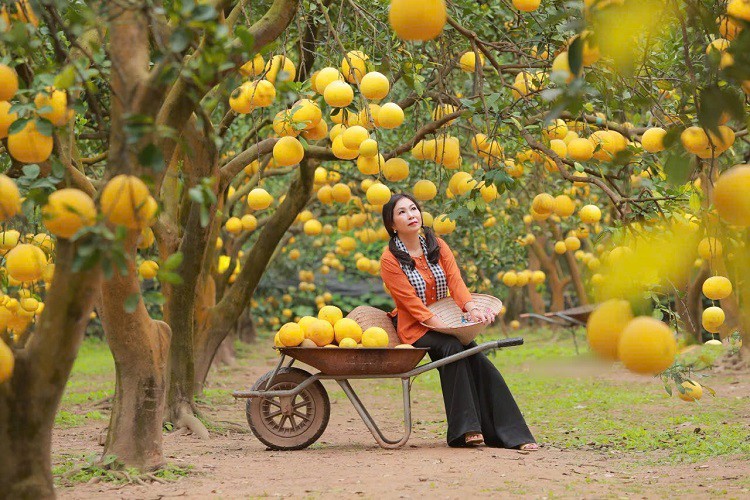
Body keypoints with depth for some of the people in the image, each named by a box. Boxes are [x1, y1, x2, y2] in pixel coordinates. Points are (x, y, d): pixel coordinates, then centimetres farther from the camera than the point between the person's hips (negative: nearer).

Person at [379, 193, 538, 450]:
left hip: (448, 324, 4)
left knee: (479, 362, -21)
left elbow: (455, 281, -4)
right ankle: (466, 429, -33)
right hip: (414, 327, -4)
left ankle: (512, 435, -25)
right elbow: (412, 303, -15)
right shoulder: (390, 259, -8)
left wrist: (471, 308, -24)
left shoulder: (437, 246, 8)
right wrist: (443, 327, -25)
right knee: (451, 347, -33)